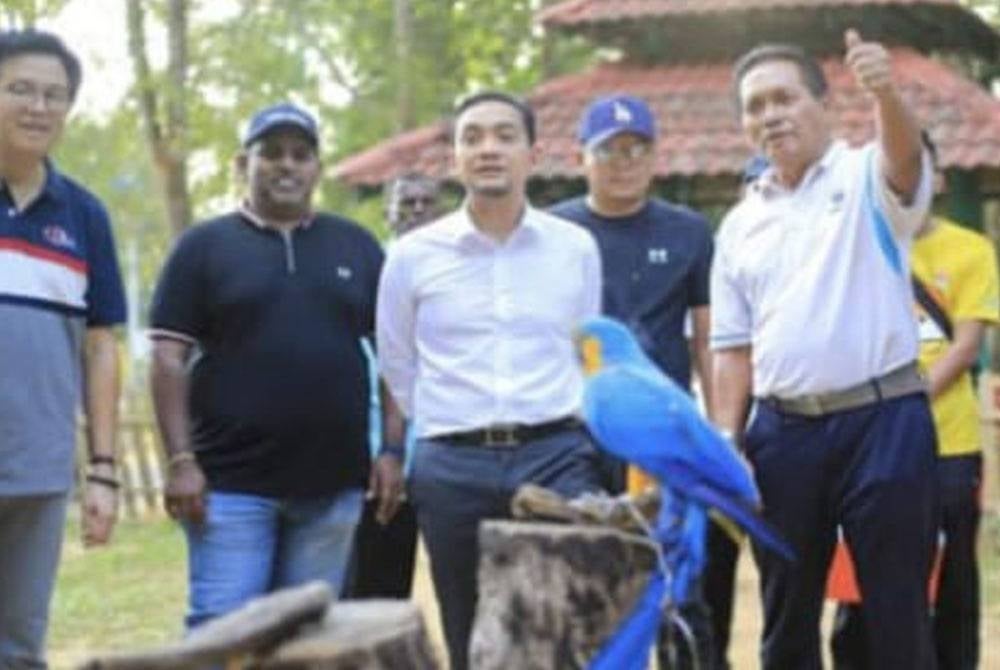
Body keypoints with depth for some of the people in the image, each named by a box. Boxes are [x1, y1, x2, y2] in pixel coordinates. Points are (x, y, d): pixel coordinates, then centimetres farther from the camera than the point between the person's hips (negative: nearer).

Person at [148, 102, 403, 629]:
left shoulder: (356, 246, 11)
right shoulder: (204, 246, 3)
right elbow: (169, 359, -1)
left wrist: (391, 450, 2)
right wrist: (181, 461, -10)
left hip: (334, 485, 3)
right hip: (231, 481, -3)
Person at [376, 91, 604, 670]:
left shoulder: (576, 247, 6)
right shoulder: (413, 255, 3)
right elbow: (396, 371, 12)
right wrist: (449, 427, 12)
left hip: (557, 455, 0)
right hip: (452, 467, 0)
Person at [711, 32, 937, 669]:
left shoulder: (867, 177, -1)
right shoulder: (741, 224, 13)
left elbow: (905, 156, -26)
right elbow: (733, 348, 14)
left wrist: (886, 92, -47)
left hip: (882, 420, -5)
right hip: (782, 431, 5)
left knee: (898, 612, 0)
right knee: (786, 616, 12)